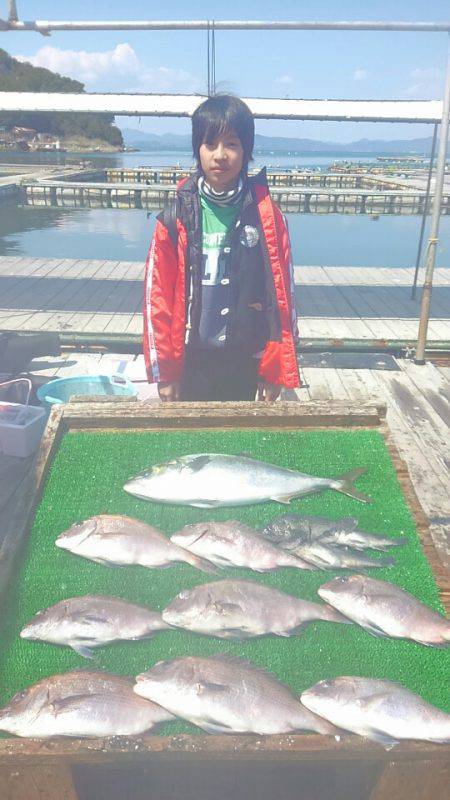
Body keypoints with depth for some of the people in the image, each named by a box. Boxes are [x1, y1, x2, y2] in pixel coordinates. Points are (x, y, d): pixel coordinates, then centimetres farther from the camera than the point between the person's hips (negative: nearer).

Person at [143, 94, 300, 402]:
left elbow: (283, 291, -1)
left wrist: (274, 368, -1)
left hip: (246, 361, 0)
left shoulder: (267, 216, -3)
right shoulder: (176, 219, -4)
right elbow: (157, 294, -2)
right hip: (192, 362, 0)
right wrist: (164, 370, -2)